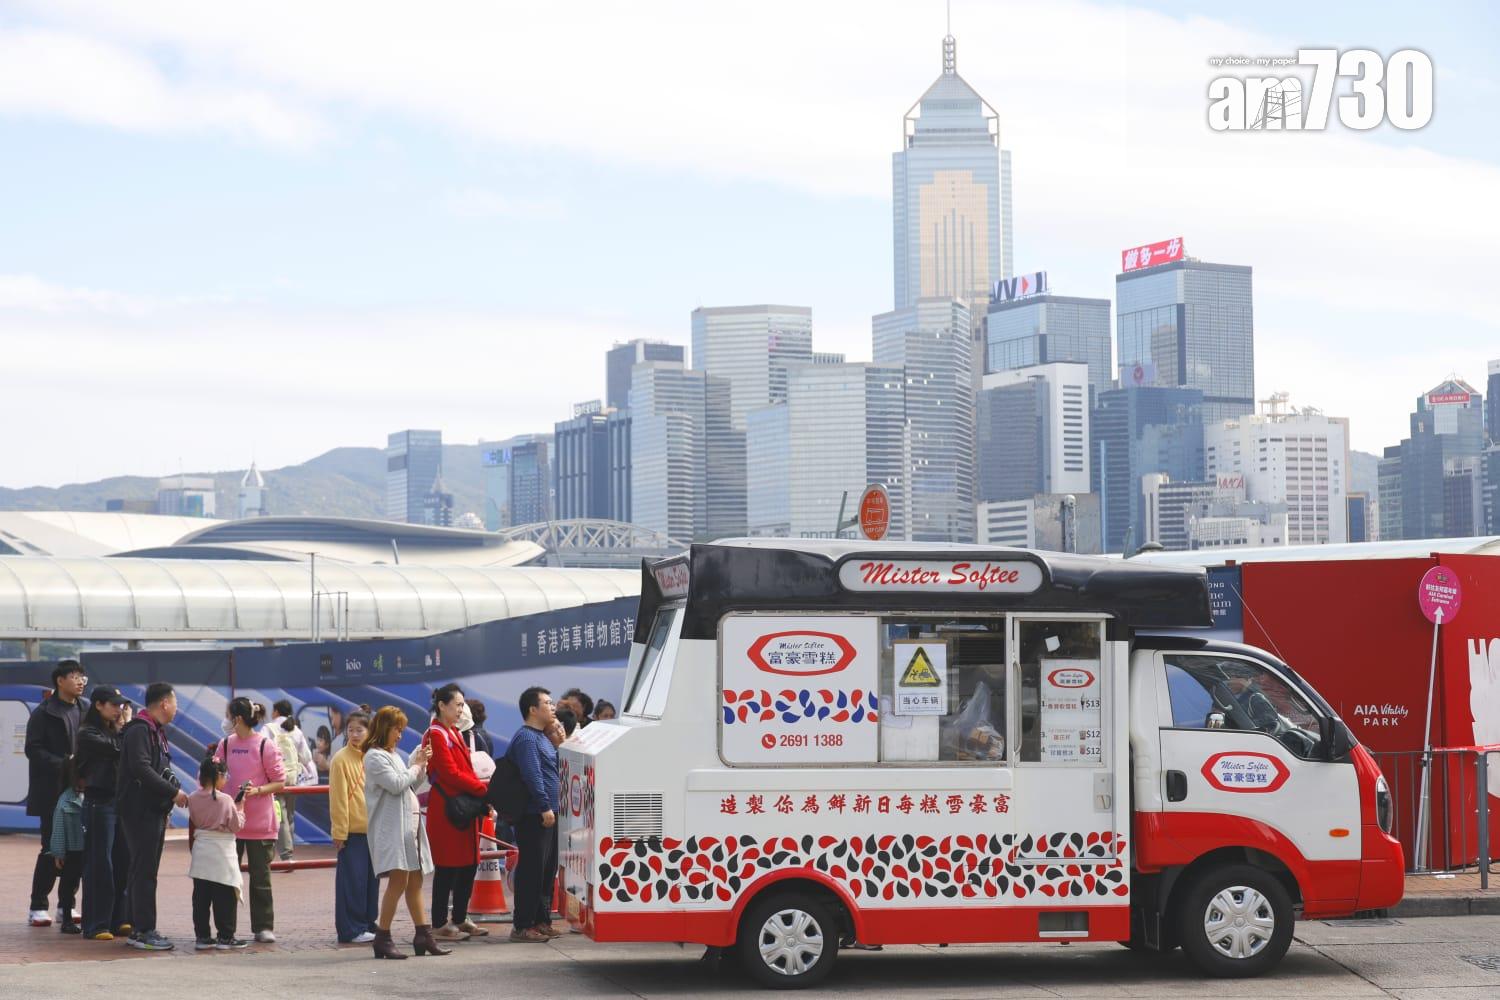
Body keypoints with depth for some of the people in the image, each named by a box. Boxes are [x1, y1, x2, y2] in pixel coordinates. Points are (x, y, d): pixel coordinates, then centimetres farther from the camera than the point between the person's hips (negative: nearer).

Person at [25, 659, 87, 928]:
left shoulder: (85, 710, 10)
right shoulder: (44, 713, -5)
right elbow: (33, 749, -11)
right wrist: (63, 764, -20)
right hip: (52, 792, -5)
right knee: (51, 849, -3)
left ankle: (67, 905, 14)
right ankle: (38, 908, 6)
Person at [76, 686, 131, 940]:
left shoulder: (115, 732, 15)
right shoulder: (88, 734, -6)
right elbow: (116, 749, -18)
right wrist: (124, 728, -5)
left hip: (121, 801, 7)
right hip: (99, 802, -7)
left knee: (123, 862, 7)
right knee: (99, 864, -4)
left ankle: (119, 919, 15)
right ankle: (96, 925, 0)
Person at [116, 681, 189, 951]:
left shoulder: (156, 731, 19)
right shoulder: (139, 731, -13)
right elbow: (141, 769, -23)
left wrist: (175, 792, 11)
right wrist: (173, 792, -20)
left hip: (155, 811, 10)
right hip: (141, 812, -10)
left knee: (145, 872, 12)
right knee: (144, 872, -8)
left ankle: (140, 929, 16)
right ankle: (143, 931, -7)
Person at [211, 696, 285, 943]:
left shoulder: (265, 745, -6)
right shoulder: (225, 744, 7)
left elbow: (280, 782, -5)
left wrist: (258, 790, -19)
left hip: (260, 823, -4)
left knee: (260, 876, 3)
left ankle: (263, 927, 10)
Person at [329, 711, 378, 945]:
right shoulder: (341, 759, -7)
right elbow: (338, 799, -9)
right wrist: (339, 831, -11)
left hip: (372, 829, 6)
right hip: (352, 830, -6)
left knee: (371, 879, 11)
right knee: (352, 881, -3)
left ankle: (369, 924, 20)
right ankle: (351, 930, 1)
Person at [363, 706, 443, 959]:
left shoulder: (393, 756, 20)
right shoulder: (375, 757, -8)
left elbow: (411, 786, 24)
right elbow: (396, 784, -18)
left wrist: (421, 765, 10)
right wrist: (416, 767, -4)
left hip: (410, 824, 9)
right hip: (391, 827, -9)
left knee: (415, 881, 9)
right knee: (399, 880, -13)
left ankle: (423, 935, 12)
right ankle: (382, 937, -9)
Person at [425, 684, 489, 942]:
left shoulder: (455, 734, 19)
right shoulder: (436, 735, -11)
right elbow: (451, 774, -18)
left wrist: (481, 789, 1)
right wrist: (483, 789, -14)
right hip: (446, 810, -9)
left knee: (468, 865, 11)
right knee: (447, 868, -5)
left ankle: (460, 919, 19)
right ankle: (440, 925, 0)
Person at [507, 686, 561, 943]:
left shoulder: (542, 737, 20)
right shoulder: (526, 738, -12)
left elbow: (554, 768, 27)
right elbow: (532, 775, -20)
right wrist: (545, 807, -24)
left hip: (547, 815, 10)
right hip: (533, 815, -10)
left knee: (548, 870, 13)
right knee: (531, 869, -8)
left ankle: (542, 921, 20)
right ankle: (523, 926, -6)